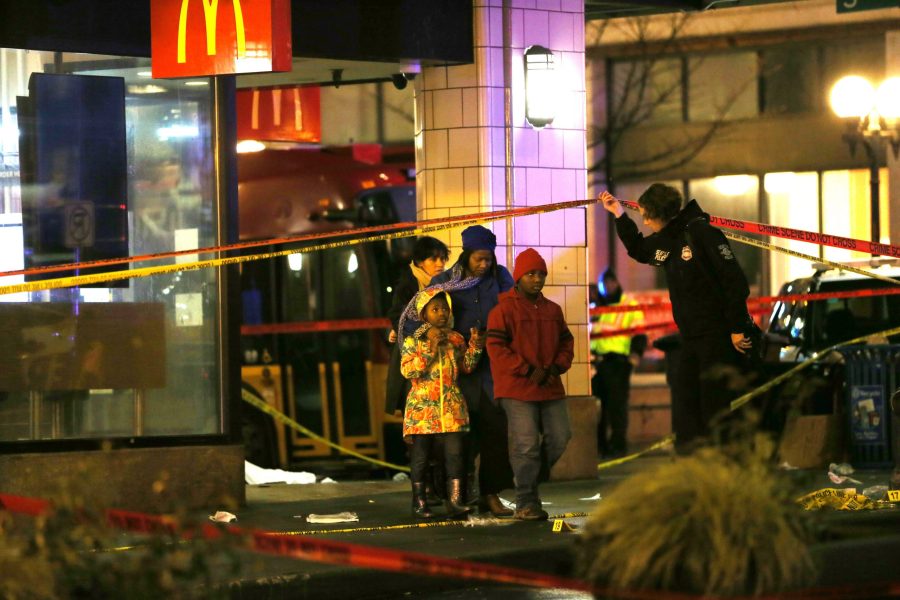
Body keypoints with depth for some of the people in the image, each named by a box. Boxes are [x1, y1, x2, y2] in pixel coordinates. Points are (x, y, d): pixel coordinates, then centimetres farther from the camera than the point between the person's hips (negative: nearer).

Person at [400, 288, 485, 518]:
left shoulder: (456, 339, 10)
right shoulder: (413, 341, -2)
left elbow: (467, 366, 13)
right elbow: (408, 370, -13)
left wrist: (475, 346, -3)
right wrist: (430, 347, -17)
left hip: (451, 406, 3)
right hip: (423, 406, -3)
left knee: (455, 452, -5)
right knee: (420, 454, 3)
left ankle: (454, 501, -2)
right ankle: (419, 502, 12)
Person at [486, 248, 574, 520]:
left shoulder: (552, 310, 15)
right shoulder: (503, 309, -4)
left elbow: (566, 343, 20)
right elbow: (496, 348, -10)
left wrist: (556, 367, -1)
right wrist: (529, 371, -15)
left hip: (550, 387, 6)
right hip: (517, 389, -6)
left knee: (560, 440, 4)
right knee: (526, 445, -9)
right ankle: (526, 504, -3)